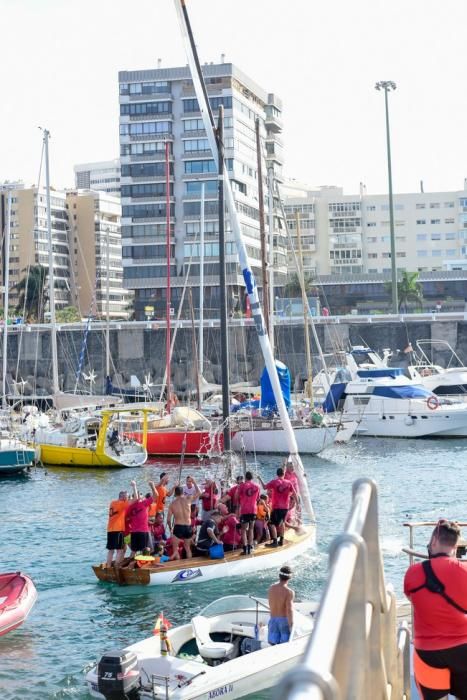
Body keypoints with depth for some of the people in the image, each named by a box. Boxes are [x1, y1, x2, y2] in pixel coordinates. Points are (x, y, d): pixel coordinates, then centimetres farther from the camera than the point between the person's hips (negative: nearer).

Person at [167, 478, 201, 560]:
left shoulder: (172, 504, -1)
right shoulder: (188, 499, -1)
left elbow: (168, 519, 0)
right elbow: (199, 493, 15)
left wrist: (171, 528, 17)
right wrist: (194, 482, 23)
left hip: (178, 527, -3)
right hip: (188, 527, 3)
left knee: (175, 549, 5)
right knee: (187, 548, 20)